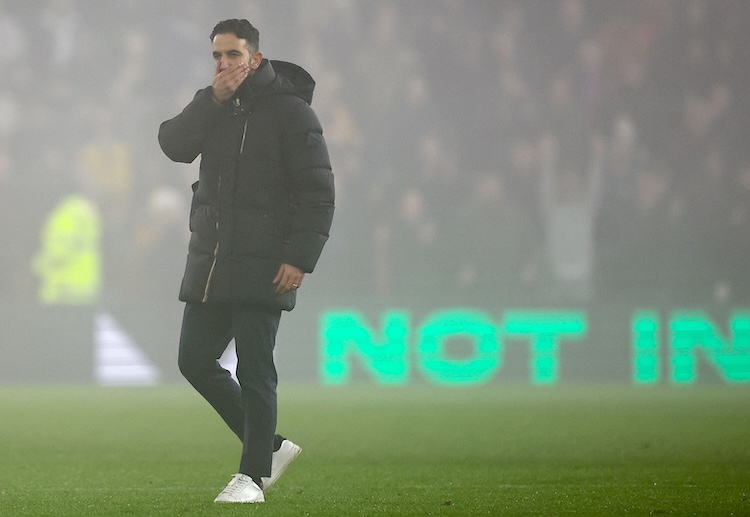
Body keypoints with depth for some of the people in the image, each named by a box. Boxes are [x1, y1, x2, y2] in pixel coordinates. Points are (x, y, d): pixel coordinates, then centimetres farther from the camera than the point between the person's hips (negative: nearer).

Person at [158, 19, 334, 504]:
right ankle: (270, 446, 20)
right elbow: (175, 144, -4)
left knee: (254, 371, -5)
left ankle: (253, 475, 3)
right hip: (209, 262, 7)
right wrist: (213, 99, -14)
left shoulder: (291, 112, -7)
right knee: (196, 360, 8)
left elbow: (318, 191, -10)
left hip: (263, 267, -7)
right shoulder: (213, 106, 12)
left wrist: (300, 258, -17)